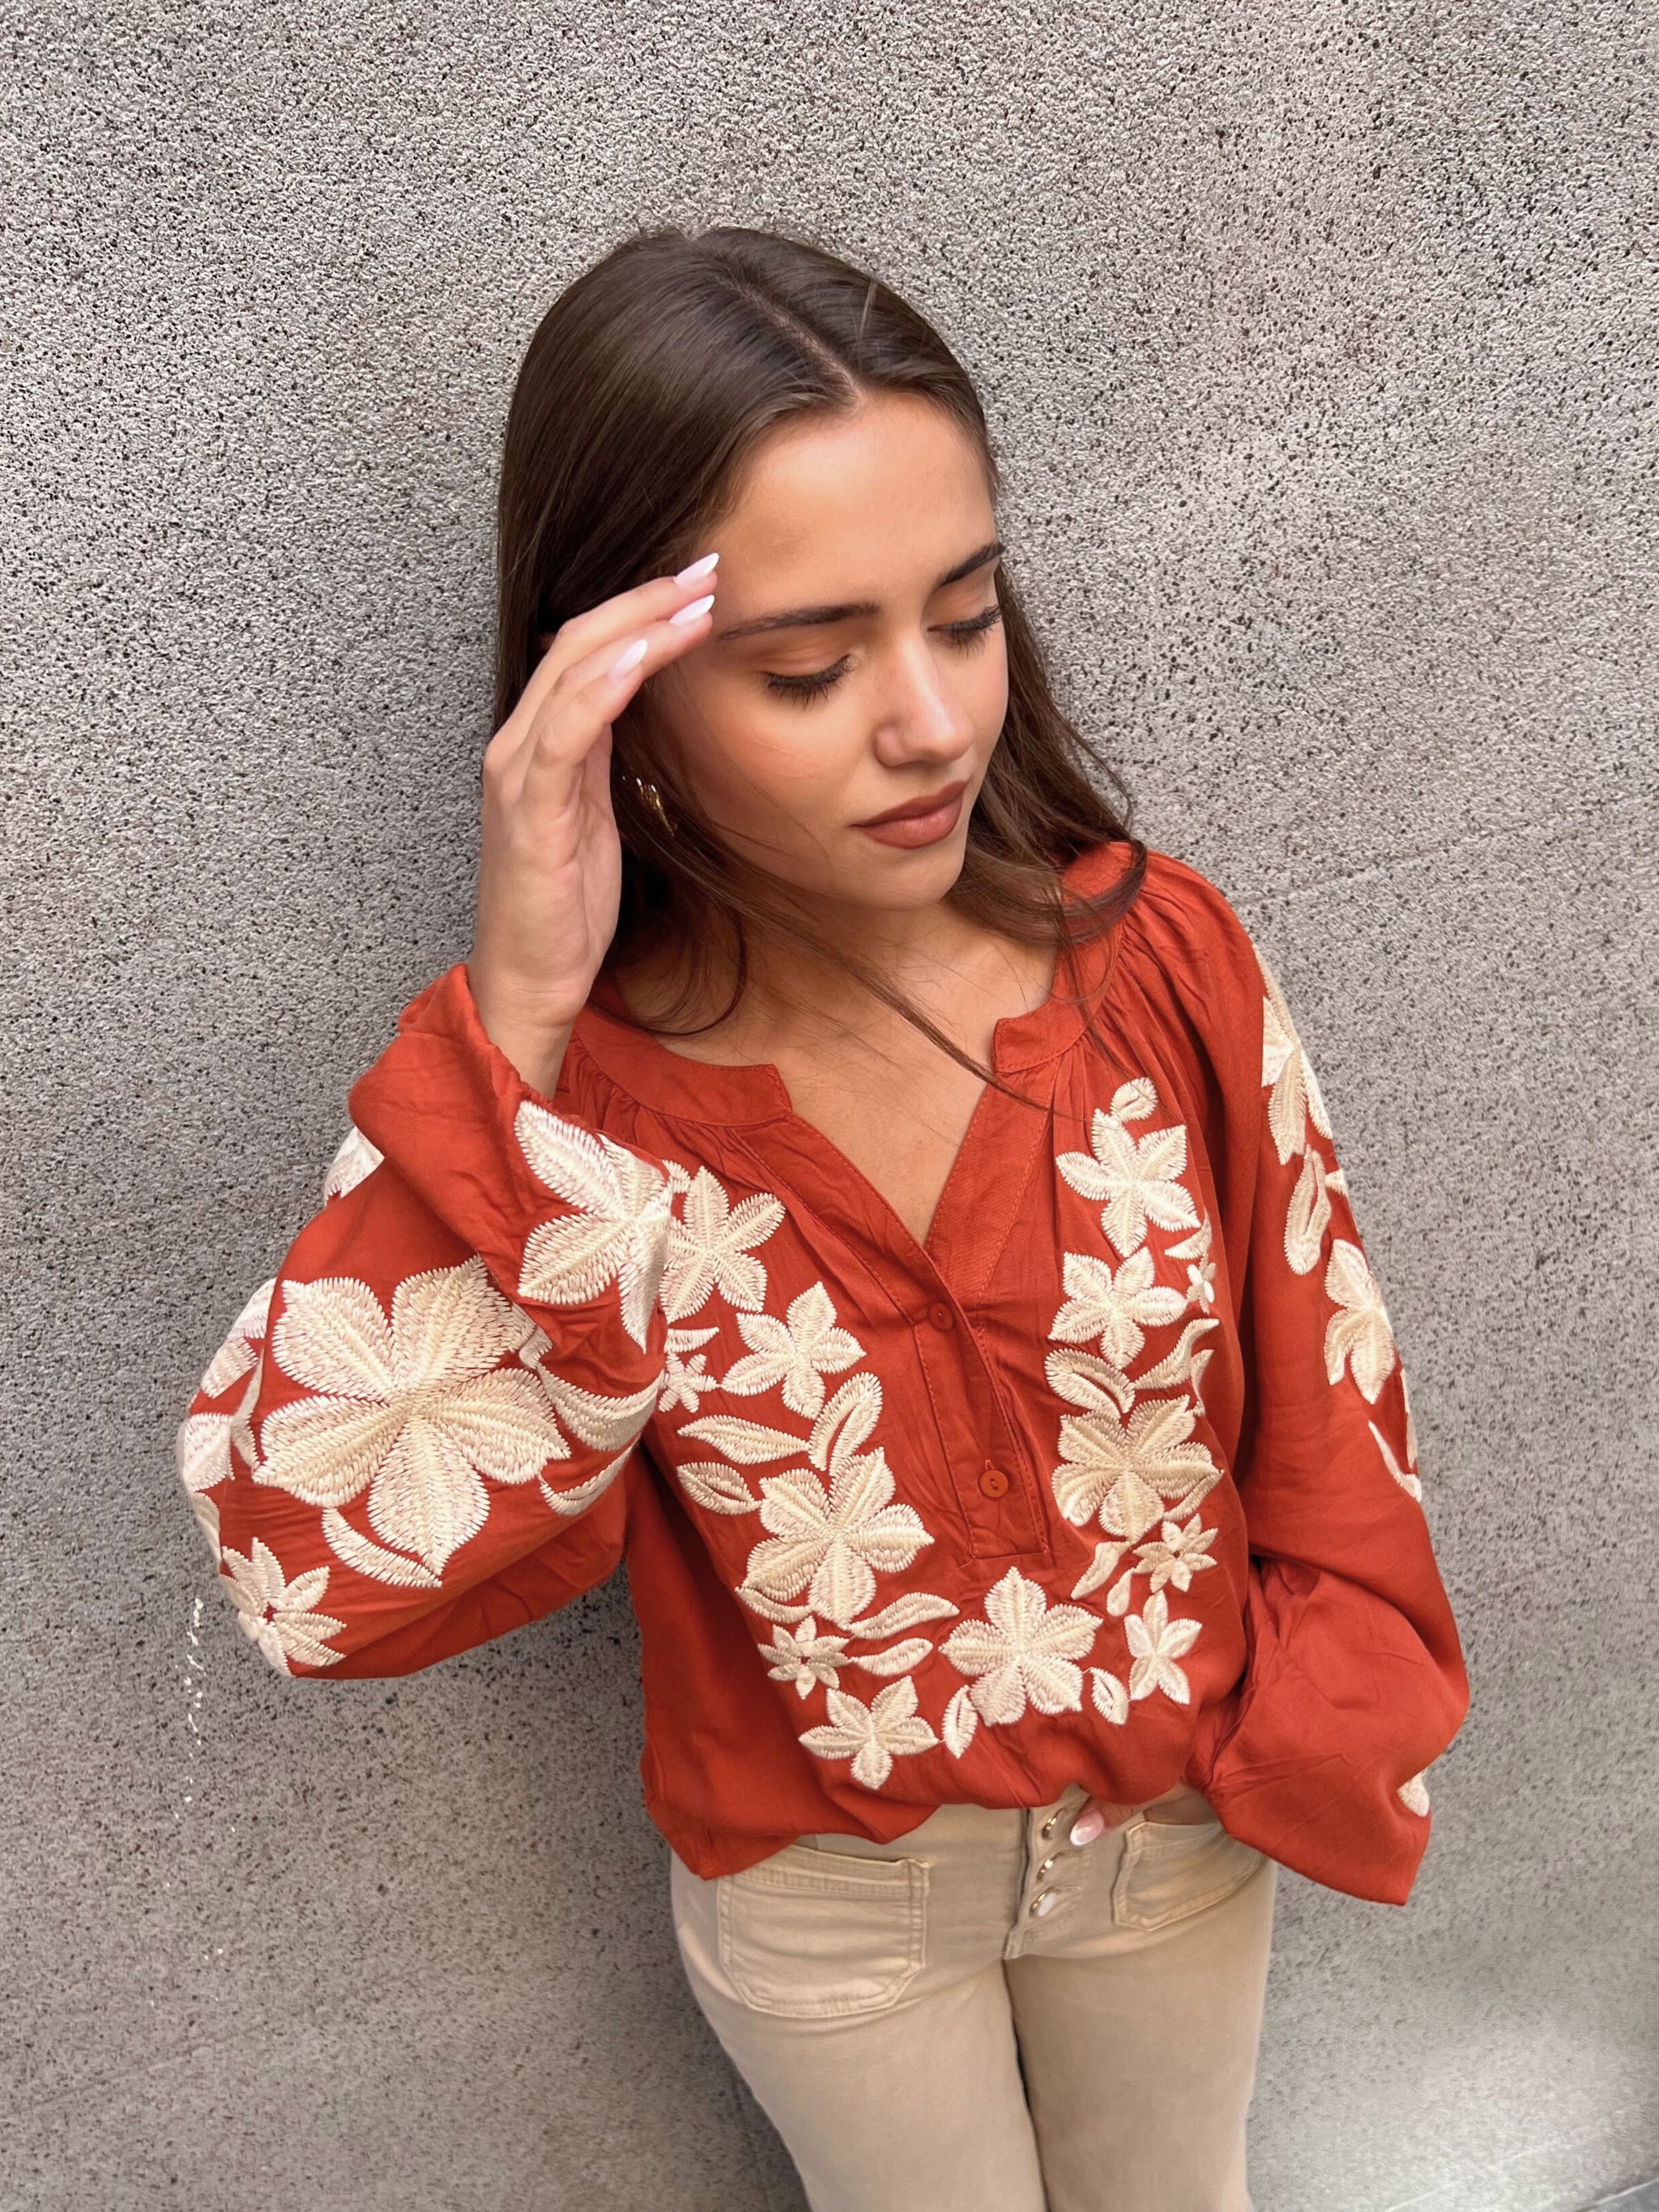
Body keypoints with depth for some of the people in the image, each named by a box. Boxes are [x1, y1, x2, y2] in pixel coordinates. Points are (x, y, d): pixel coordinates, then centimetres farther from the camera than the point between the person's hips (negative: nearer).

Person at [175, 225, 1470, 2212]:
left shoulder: (1156, 952, -20)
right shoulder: (546, 1086, -23)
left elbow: (1324, 1366, -7)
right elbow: (324, 1573, -35)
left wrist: (1327, 1741, -3)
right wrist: (515, 1033, -40)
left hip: (1188, 1819, 2)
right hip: (827, 1898, -1)